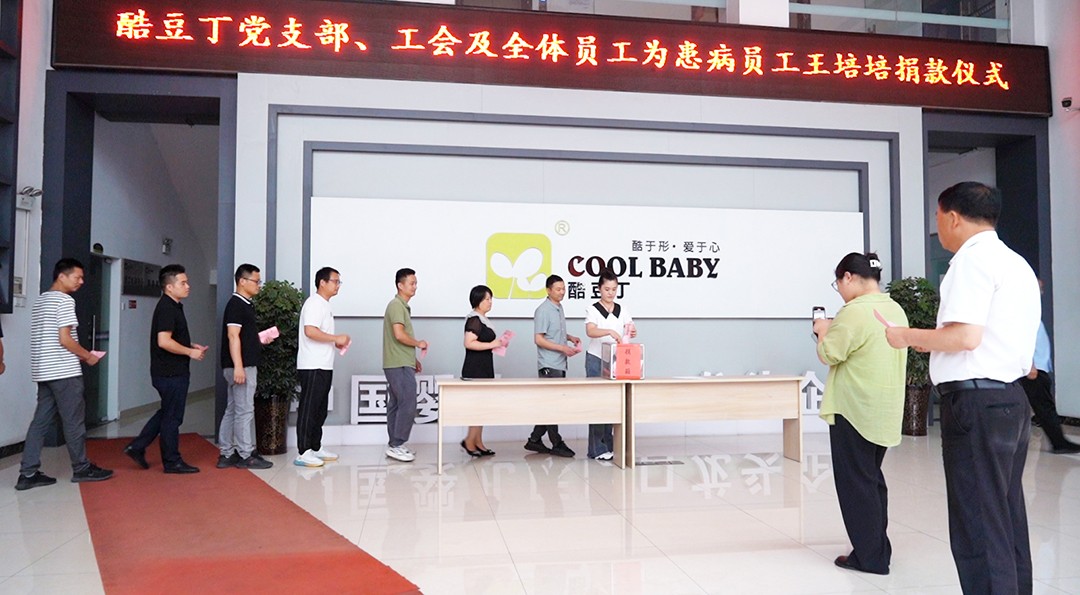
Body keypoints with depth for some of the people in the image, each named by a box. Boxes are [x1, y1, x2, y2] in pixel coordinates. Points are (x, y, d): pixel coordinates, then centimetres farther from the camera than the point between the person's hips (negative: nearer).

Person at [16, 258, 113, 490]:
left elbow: (46, 338, 18)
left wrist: (80, 355, 17)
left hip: (43, 371, 9)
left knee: (41, 421, 8)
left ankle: (28, 474, 8)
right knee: (74, 421, 2)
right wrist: (87, 356, -4)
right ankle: (82, 469, 12)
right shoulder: (64, 300, -12)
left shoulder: (40, 301, 18)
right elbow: (64, 339, -18)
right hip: (64, 372, -9)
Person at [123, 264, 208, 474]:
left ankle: (137, 447, 24)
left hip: (172, 372, 10)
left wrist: (191, 345, 12)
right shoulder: (167, 308, -18)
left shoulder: (173, 307, 14)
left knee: (166, 413, 20)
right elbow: (164, 341, -27)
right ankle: (172, 462, 12)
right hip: (171, 373, -10)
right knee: (172, 417, 1)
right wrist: (190, 352, -18)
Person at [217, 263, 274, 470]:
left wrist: (260, 339, 14)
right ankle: (245, 455, 2)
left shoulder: (245, 305, 17)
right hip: (241, 367, -10)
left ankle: (227, 454, 18)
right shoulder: (236, 304, -12)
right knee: (244, 410, -4)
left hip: (246, 366, 10)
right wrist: (238, 367, -23)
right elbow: (233, 336, -19)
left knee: (233, 410, 12)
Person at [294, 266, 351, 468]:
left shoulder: (324, 305, 19)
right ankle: (303, 453, -1)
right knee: (308, 410, -5)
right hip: (312, 367, -10)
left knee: (320, 411, 14)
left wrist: (336, 343, 10)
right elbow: (310, 331, -25)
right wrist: (336, 338, -18)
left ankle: (315, 448, 22)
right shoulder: (314, 303, -12)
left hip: (323, 367, 10)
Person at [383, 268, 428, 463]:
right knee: (408, 405, -9)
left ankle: (394, 445, 16)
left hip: (401, 364, 10)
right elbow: (399, 335, -24)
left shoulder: (402, 306, 18)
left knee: (396, 405, 11)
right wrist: (419, 343, -9)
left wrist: (413, 359, 22)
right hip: (399, 366, -10)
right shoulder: (396, 305, -13)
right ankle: (396, 445, -4)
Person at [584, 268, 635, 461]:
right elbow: (590, 331, -23)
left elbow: (630, 330, -1)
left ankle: (609, 445, 18)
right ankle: (598, 449, 2)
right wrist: (610, 331, -40)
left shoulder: (622, 310, 9)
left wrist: (632, 332, -25)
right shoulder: (593, 310, -6)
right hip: (596, 360, -4)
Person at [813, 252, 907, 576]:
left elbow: (829, 355, -15)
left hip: (855, 410, -9)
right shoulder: (895, 310, 9)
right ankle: (877, 547, 26)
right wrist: (837, 330, 13)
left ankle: (870, 556, 9)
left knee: (855, 482, 2)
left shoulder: (854, 311, -18)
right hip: (885, 411, 9)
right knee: (872, 478, 18)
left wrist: (824, 330, 2)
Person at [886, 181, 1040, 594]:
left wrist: (908, 336, -6)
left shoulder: (972, 258, -10)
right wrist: (934, 343, 20)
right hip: (1011, 400, 10)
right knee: (1007, 523, 16)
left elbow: (965, 336, -21)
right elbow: (992, 338, 17)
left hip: (976, 403, -10)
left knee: (978, 529, -4)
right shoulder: (1017, 264, 19)